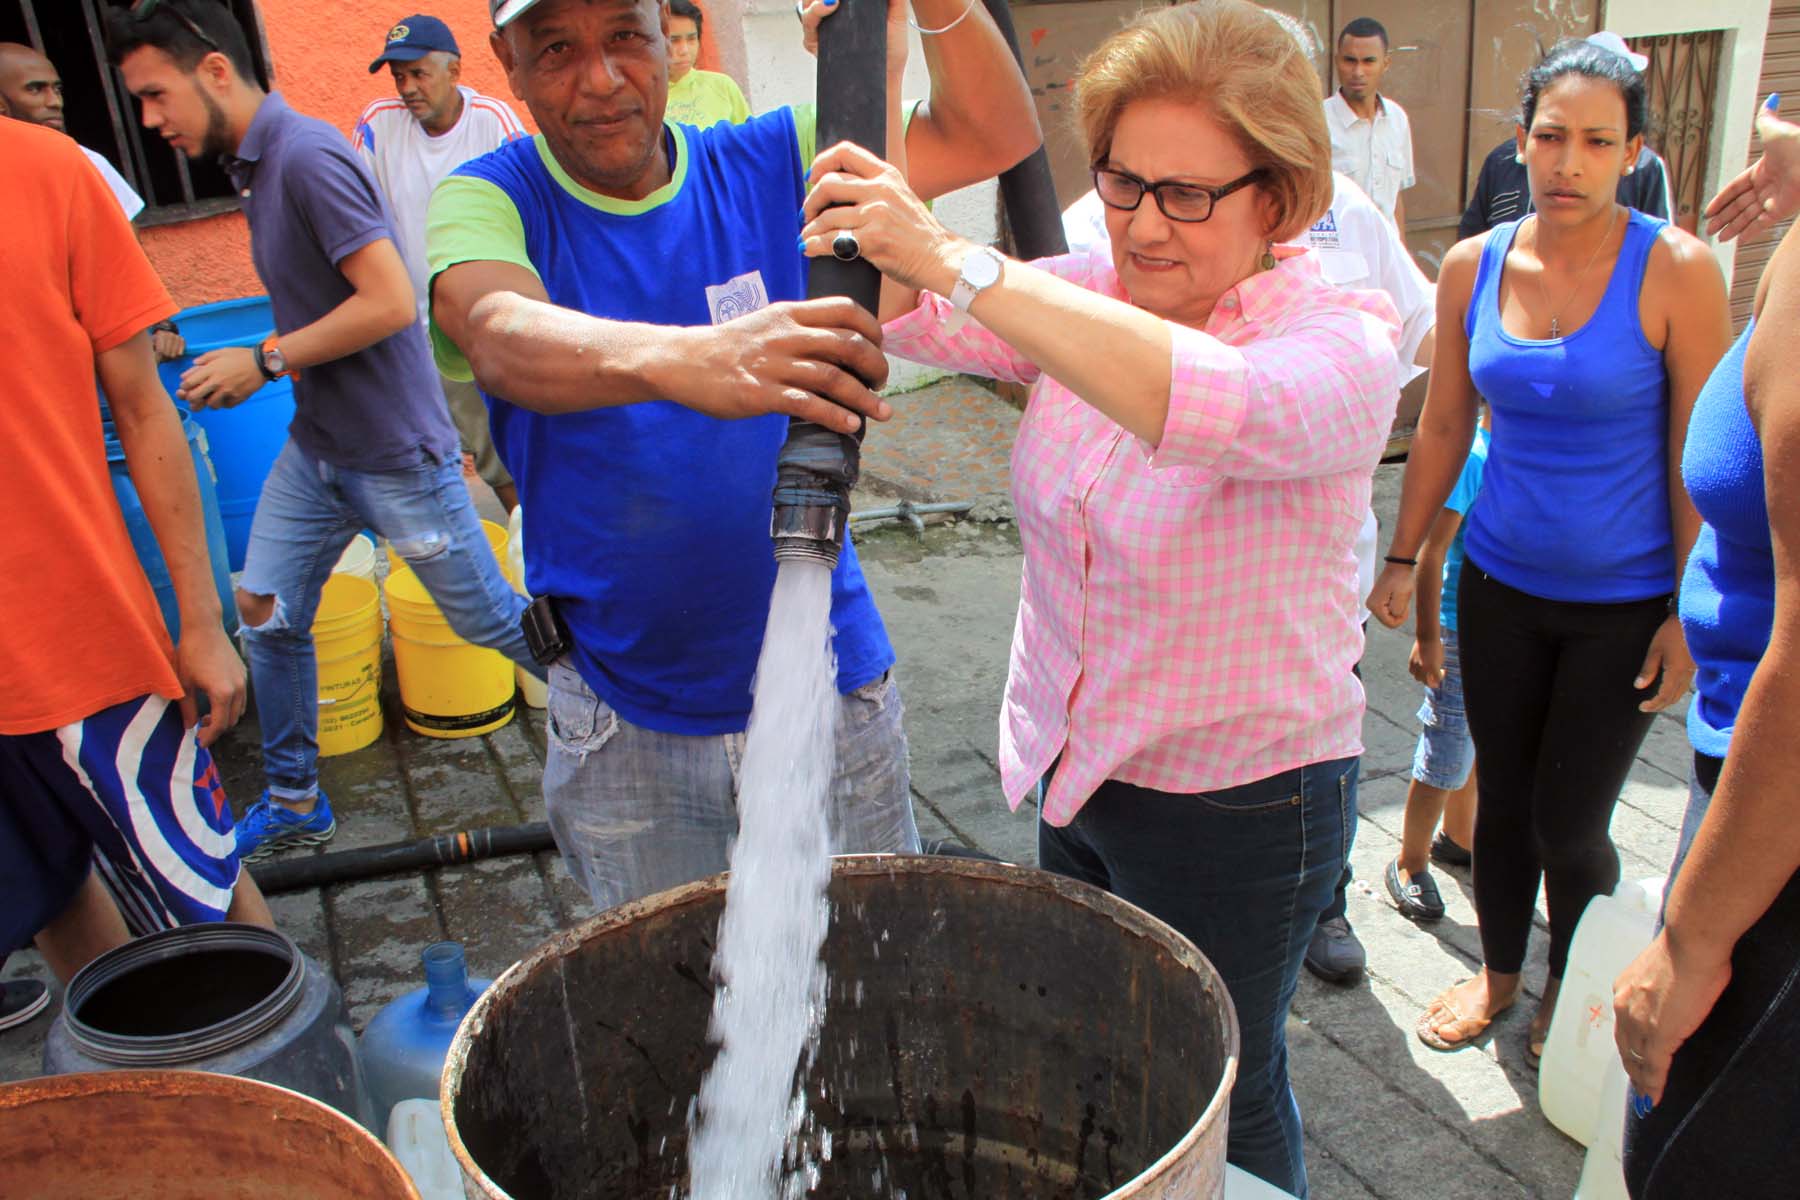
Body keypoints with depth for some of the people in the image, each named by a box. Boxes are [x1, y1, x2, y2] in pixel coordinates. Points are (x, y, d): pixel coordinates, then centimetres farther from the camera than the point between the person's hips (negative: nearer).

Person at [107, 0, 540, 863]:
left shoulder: (308, 157, -20)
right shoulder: (254, 165, 9)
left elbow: (391, 304, -26)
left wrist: (265, 360, -18)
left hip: (394, 454, -9)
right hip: (316, 444, 9)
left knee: (486, 616, 4)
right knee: (266, 615, 10)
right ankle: (294, 803, 26)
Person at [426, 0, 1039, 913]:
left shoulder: (766, 165, -1)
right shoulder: (487, 201, -8)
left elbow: (996, 135, -7)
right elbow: (502, 340, -31)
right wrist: (684, 359, -52)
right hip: (625, 720, -1)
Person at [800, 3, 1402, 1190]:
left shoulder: (1343, 341, -20)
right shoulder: (1091, 293, -2)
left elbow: (1214, 402, -42)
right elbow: (916, 318, -8)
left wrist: (956, 261, -44)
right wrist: (883, 230, -30)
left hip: (1235, 802, -5)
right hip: (1072, 771, 6)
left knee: (1218, 1104, 15)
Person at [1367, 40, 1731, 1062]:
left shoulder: (1676, 271, -13)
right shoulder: (1473, 267, -2)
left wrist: (1689, 614, -10)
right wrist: (1403, 558, 9)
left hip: (1624, 605, -3)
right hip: (1501, 585, 3)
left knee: (1570, 824, 4)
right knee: (1503, 798, 15)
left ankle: (1569, 993, 33)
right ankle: (1499, 969, 39)